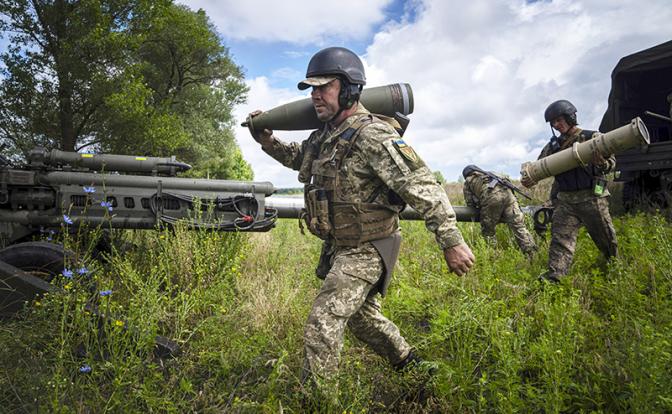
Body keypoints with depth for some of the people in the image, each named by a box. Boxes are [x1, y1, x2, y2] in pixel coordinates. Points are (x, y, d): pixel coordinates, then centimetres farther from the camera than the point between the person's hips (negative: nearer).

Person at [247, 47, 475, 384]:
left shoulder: (372, 136, -24)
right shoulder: (325, 134, 3)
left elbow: (424, 189, -25)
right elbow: (300, 158, 25)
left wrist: (452, 242, -25)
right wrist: (267, 141, 10)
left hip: (366, 251, -9)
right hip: (339, 246, 10)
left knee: (323, 324, -11)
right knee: (361, 314, 24)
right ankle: (410, 365, 46)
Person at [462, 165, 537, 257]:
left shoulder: (468, 181, 28)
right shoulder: (488, 174, 42)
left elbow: (470, 203, 20)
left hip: (491, 197, -4)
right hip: (507, 191, 4)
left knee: (487, 232, 10)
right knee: (519, 226, 0)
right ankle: (533, 255, -9)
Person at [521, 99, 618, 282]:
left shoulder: (592, 137, 0)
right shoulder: (553, 145, 11)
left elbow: (611, 162, -5)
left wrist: (601, 163, -30)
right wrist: (530, 178, -12)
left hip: (591, 197, -2)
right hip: (565, 200, 3)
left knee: (605, 237, 11)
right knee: (560, 238, -10)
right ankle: (553, 277, -18)